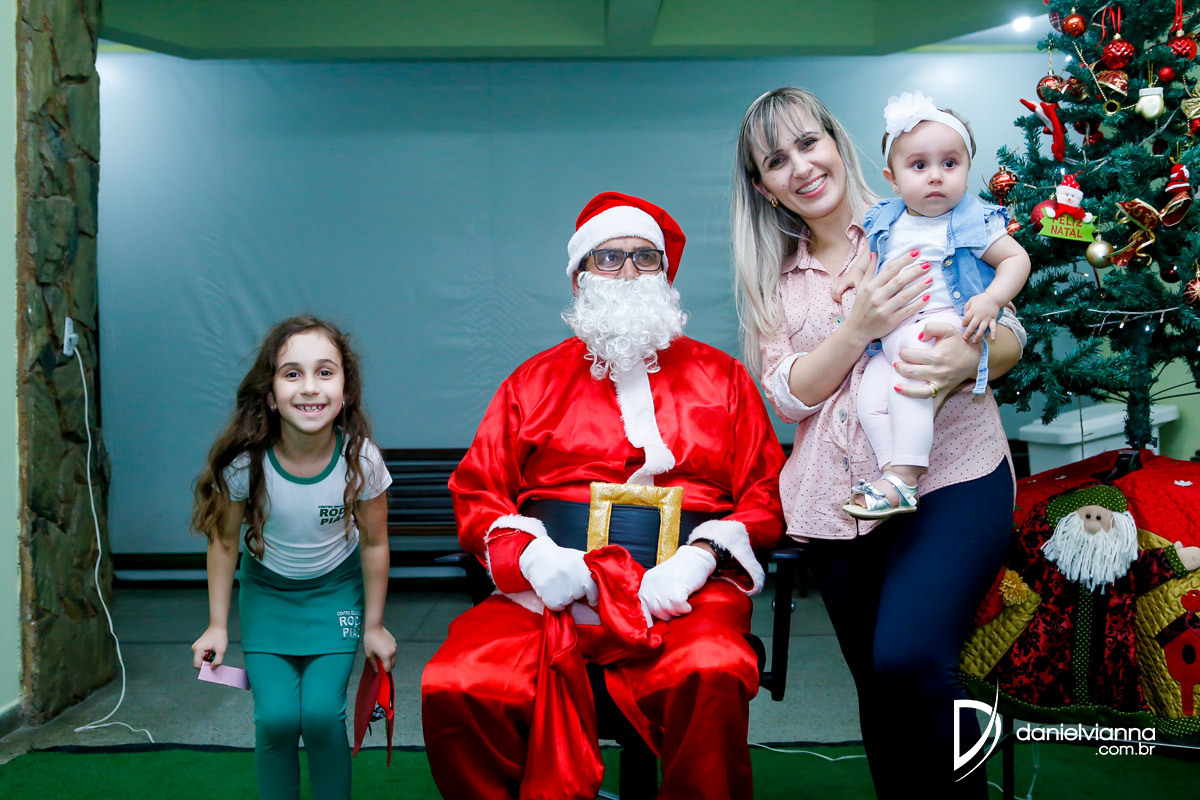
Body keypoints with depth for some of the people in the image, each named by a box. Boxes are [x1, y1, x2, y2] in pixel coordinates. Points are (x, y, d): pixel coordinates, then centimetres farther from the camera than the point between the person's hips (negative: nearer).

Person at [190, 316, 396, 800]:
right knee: (276, 716, -12)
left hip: (335, 590, 0)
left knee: (321, 713, -14)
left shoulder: (361, 460, -25)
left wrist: (373, 626, 0)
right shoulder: (244, 462, -25)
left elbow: (374, 543, -9)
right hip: (266, 589, 1)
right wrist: (217, 625, -1)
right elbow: (224, 542, -8)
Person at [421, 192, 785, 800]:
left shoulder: (719, 376, 18)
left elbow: (766, 494, 10)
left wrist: (700, 557, -10)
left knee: (712, 675, -36)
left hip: (682, 592, -1)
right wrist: (532, 556, -8)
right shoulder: (534, 381, 20)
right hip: (549, 589, 1)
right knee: (455, 689, -27)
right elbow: (475, 496, 14)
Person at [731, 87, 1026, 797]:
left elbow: (1011, 336, 4)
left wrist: (968, 357, -19)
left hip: (953, 475, -3)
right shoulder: (775, 278, 13)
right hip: (838, 498, 4)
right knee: (880, 686, 10)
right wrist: (859, 327, -16)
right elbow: (789, 395, 0)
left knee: (910, 658, -24)